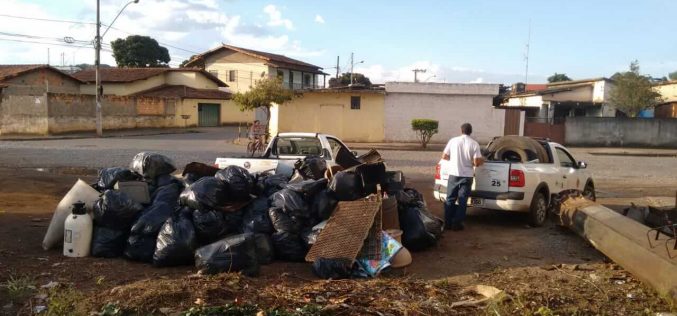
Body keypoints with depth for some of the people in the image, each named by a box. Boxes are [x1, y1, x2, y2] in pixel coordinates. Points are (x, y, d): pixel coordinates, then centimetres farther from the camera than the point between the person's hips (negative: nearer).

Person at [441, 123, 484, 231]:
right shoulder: (474, 144, -7)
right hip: (466, 176, -1)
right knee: (462, 201, 7)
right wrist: (482, 160, 12)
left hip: (453, 174, 1)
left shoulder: (453, 140, -2)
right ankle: (457, 224, 8)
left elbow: (444, 156, 2)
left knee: (450, 199, 12)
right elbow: (476, 163, -11)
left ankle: (448, 223, 14)